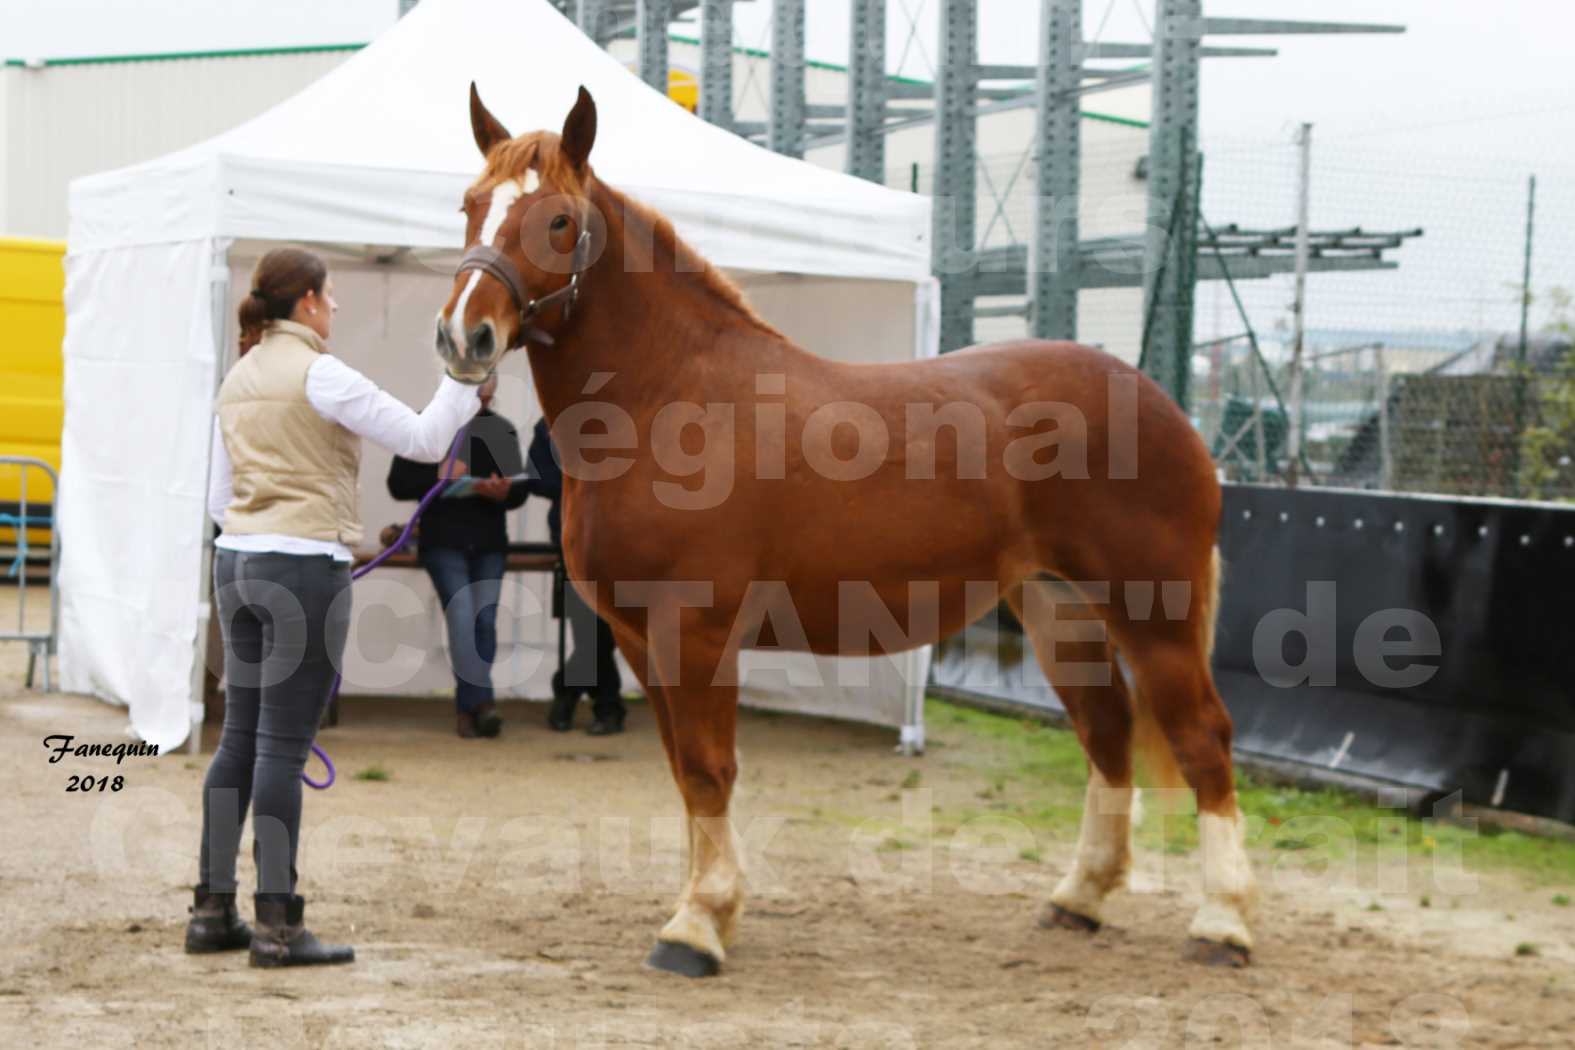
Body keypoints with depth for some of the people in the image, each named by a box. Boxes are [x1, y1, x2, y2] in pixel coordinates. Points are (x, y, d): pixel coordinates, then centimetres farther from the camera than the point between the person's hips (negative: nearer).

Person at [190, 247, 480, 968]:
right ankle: (278, 926, -3)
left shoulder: (239, 380, 13)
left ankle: (211, 910, 15)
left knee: (240, 738, 12)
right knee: (283, 745, -6)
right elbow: (425, 440, -11)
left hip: (237, 559, 8)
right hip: (306, 566, -8)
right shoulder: (321, 375, -11)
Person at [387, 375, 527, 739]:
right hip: (443, 541, -3)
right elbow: (398, 484, 0)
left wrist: (502, 492, -13)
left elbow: (520, 492, 10)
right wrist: (440, 477, -15)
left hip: (489, 544, 3)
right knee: (462, 615, -18)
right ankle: (480, 702, -23)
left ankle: (467, 708, 3)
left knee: (485, 619, -6)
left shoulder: (502, 431, 13)